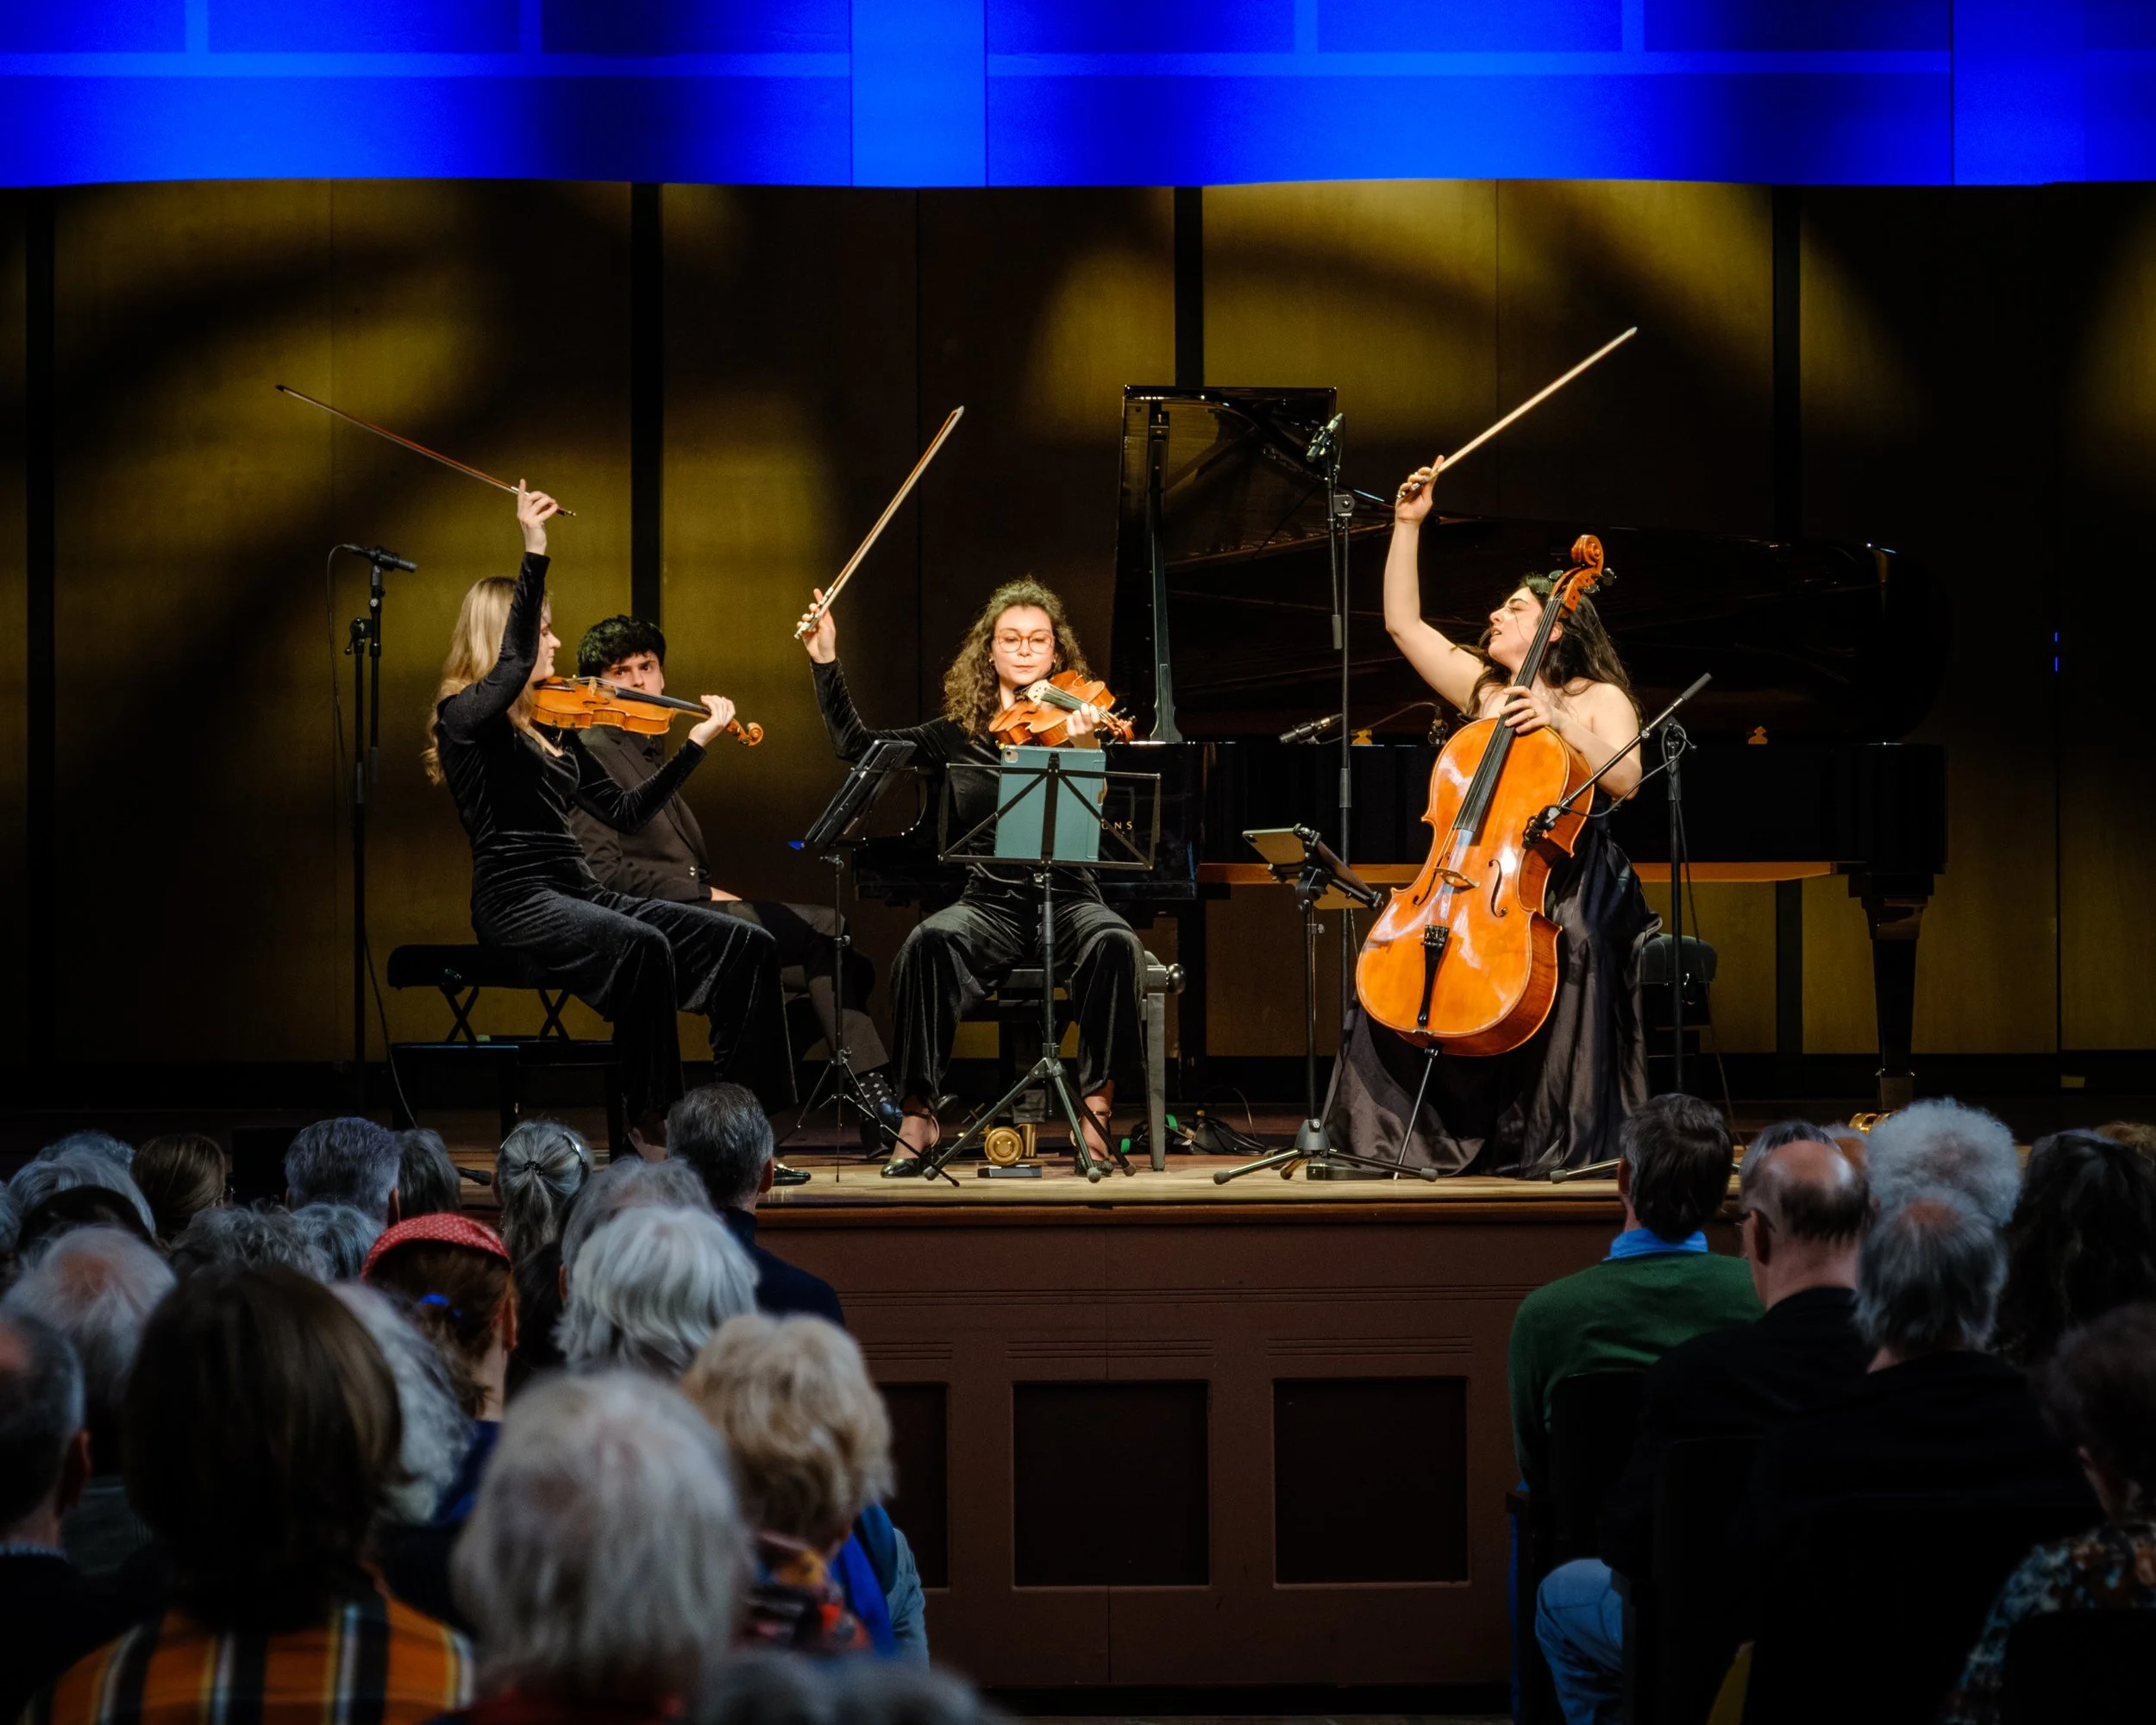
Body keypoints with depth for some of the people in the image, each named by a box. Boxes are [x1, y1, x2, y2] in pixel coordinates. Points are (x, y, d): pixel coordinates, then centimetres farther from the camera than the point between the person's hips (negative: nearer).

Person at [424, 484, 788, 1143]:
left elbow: (625, 812, 20)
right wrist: (534, 554, -26)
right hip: (517, 900, -8)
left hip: (578, 894, 8)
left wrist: (695, 744, 15)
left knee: (746, 944, -8)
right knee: (643, 947, -37)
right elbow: (512, 665, -25)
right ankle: (648, 1124, -28)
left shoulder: (551, 728, 19)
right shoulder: (464, 716, -3)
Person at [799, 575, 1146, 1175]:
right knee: (931, 941, -31)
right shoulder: (959, 735, 9)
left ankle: (1095, 1110, -24)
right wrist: (826, 661, 7)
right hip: (990, 902, 1)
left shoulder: (1069, 726, 2)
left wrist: (1084, 749, -34)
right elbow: (854, 744, 12)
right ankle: (919, 1114, -23)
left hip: (1066, 899, -1)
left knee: (1115, 943, -34)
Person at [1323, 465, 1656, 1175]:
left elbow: (1624, 780, -9)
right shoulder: (1480, 689, 18)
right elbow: (1403, 622, 18)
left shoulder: (1599, 698, 6)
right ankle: (1415, 1125, -15)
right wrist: (1408, 526, 15)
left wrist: (1561, 724, -20)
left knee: (1570, 949, -36)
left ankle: (1559, 1136, -27)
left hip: (1566, 879, -4)